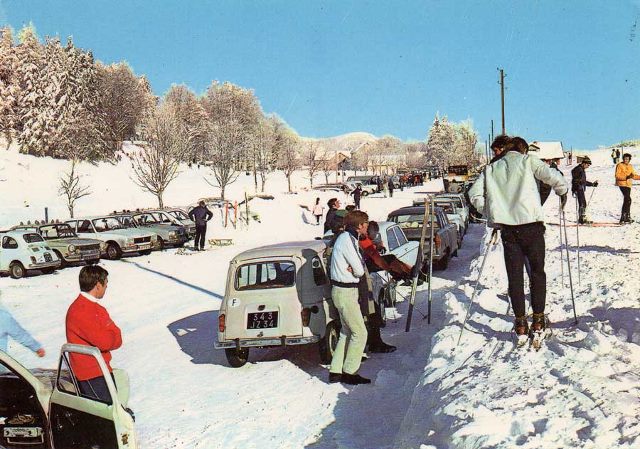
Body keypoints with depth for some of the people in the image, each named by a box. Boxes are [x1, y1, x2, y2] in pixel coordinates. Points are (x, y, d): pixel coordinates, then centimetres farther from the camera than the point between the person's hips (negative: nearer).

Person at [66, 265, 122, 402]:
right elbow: (104, 342, -25)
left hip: (102, 370, 9)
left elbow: (117, 339, 8)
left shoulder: (96, 308, 12)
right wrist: (112, 335, -6)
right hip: (90, 375, -9)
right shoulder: (78, 311, -19)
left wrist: (109, 337, -12)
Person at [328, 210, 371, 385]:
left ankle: (336, 371, 19)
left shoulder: (348, 238, 13)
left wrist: (352, 268, -8)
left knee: (347, 332, 15)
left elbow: (359, 268, 12)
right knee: (360, 333, -3)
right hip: (345, 292, -10)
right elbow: (359, 270, -19)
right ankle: (350, 372, 5)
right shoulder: (347, 240, -19)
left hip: (344, 290, 10)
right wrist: (355, 269, 1)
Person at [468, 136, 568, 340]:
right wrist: (563, 191, 12)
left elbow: (474, 193, 5)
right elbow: (553, 176, -7)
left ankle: (520, 322, 7)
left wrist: (489, 212, 15)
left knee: (514, 275, 7)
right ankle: (538, 319, 11)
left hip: (507, 227, 2)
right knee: (537, 271, 11)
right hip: (531, 223, -2)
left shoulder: (492, 168, 13)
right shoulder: (527, 160, 5)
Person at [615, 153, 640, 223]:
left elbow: (633, 175, 18)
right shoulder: (620, 165, -5)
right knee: (628, 200, -19)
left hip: (628, 185, 8)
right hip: (622, 184, -8)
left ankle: (624, 217, 22)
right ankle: (627, 216, -15)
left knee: (626, 200, 13)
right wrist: (626, 177, -25)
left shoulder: (630, 166, 15)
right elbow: (617, 176, -14)